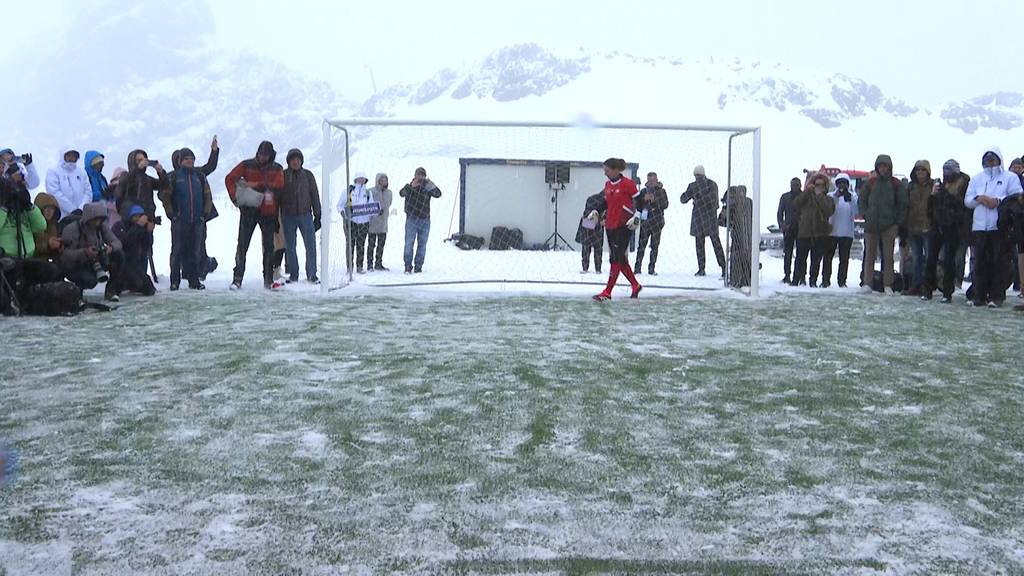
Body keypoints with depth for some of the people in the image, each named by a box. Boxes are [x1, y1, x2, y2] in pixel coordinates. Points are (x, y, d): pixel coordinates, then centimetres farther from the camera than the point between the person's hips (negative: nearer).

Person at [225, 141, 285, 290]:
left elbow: (278, 186, -12)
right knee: (242, 245, -3)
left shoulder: (277, 169, 4)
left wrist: (257, 184, -19)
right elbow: (229, 179, 1)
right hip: (248, 210, -1)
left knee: (268, 246, 5)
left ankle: (268, 280, 13)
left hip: (268, 212, 1)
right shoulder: (247, 165, 3)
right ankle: (237, 279, 2)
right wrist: (235, 198, -10)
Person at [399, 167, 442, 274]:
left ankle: (418, 267, 11)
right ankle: (408, 267, 1)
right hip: (412, 219, -2)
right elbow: (402, 193, -19)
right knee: (409, 243, -5)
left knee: (422, 244, 5)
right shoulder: (409, 186, 1)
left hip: (425, 220, 3)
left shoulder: (427, 187, 7)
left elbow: (438, 194, -8)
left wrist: (431, 185, -26)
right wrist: (411, 186, -35)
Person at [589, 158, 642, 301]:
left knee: (617, 258, -9)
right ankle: (636, 286, 26)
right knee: (620, 258, 10)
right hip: (610, 225, 8)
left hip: (624, 225, -8)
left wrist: (636, 216, -16)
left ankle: (607, 292, -11)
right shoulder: (608, 185, 11)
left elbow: (639, 201, -6)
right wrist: (596, 212, 7)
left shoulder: (628, 183, -9)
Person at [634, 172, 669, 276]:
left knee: (655, 246, 1)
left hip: (657, 221, 0)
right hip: (645, 221, 0)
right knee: (642, 245, -7)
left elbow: (665, 205, -3)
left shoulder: (661, 191, 7)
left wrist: (654, 200, -14)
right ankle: (637, 267, -6)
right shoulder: (643, 191, 11)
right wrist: (644, 199, -9)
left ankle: (651, 268, 4)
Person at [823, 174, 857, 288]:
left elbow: (856, 211, -8)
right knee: (828, 257, -1)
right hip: (832, 231, 0)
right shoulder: (831, 195, 6)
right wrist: (836, 197, -25)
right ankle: (825, 280, 3)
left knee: (844, 258, 2)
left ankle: (842, 281, 5)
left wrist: (850, 199, -24)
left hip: (847, 232, 0)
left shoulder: (853, 195, 7)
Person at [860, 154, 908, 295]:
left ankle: (888, 285, 5)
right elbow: (861, 200, 14)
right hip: (871, 225, 1)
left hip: (889, 225, -1)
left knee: (888, 256, 2)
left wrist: (898, 222, -2)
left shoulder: (896, 184, 3)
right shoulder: (871, 182, 7)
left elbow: (902, 204, 4)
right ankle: (867, 283, 4)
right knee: (869, 255, 1)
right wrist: (866, 215, 2)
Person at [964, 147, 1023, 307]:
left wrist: (998, 201, -15)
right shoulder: (977, 179, 22)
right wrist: (979, 199, -7)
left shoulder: (1010, 177, 10)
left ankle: (997, 296, -1)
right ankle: (979, 295, 5)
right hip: (980, 226, 3)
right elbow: (967, 200, 13)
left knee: (1000, 262, -4)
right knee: (980, 263, 1)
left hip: (1001, 226, -3)